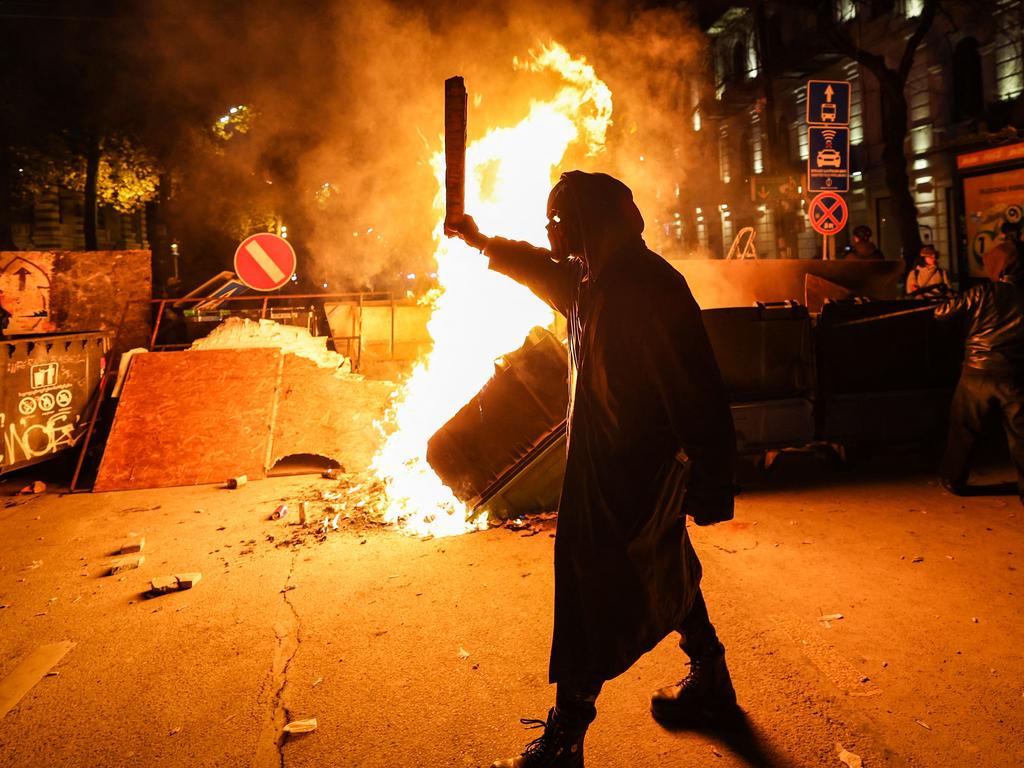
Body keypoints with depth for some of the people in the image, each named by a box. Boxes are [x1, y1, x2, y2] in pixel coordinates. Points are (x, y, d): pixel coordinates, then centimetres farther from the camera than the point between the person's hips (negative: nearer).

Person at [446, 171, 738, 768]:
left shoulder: (649, 287, -22)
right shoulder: (593, 280, 8)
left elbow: (698, 394, -25)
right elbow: (544, 268, 31)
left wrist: (710, 486, -24)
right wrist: (484, 242, 38)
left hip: (631, 472, -10)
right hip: (605, 463, 10)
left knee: (591, 599, -3)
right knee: (665, 574, 22)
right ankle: (710, 681, 41)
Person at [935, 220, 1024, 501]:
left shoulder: (983, 292, -7)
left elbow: (942, 312, -6)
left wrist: (946, 302, 16)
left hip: (978, 372, -1)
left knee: (963, 429, 13)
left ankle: (953, 480, 22)